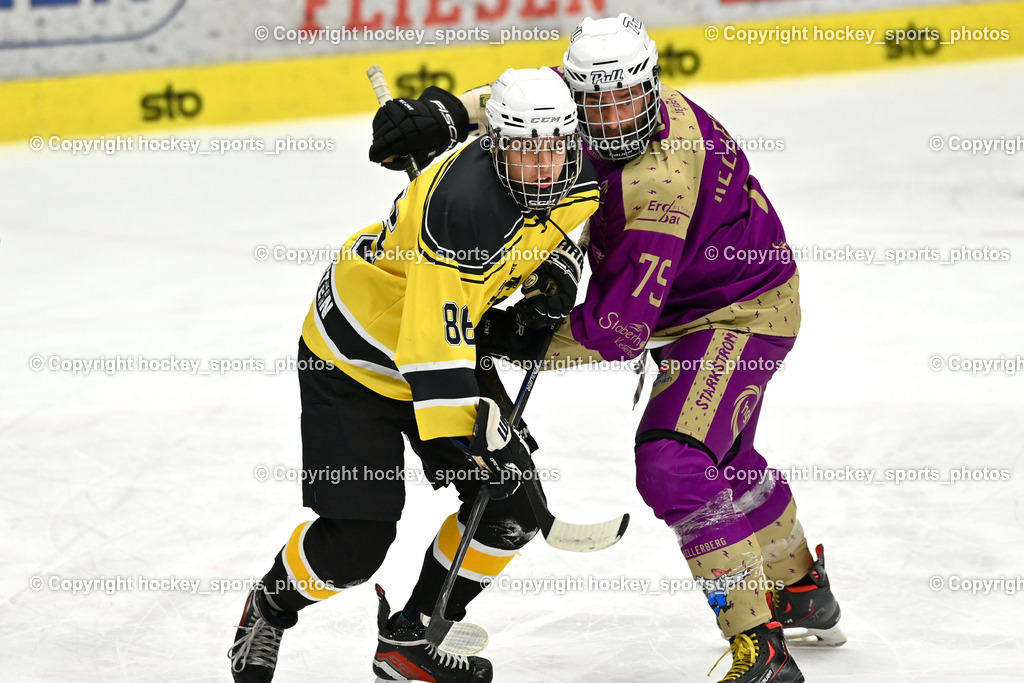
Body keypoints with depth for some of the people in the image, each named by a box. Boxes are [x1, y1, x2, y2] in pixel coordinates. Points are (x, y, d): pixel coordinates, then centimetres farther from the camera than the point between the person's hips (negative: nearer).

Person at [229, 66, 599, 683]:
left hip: (446, 340, 8)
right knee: (356, 540, -9)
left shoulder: (582, 182, -11)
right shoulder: (466, 204, -35)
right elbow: (435, 342, -34)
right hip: (356, 353, -8)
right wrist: (464, 440, -35)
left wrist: (556, 261, 2)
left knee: (514, 504, -1)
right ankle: (269, 609, 23)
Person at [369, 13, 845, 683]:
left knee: (672, 463, -24)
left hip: (743, 311, -10)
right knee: (725, 458, 26)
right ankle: (804, 595, 49)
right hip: (692, 306, 10)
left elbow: (622, 326, -35)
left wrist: (524, 337, -24)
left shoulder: (661, 180, -35)